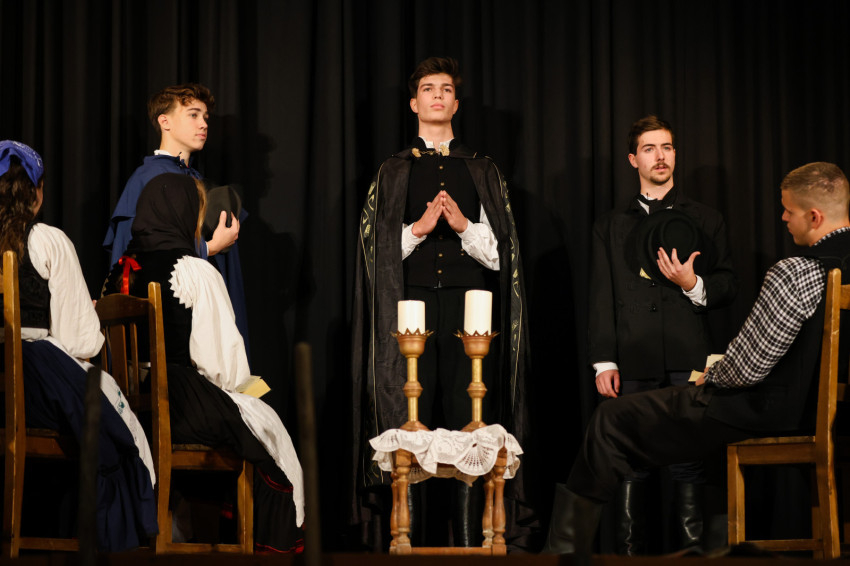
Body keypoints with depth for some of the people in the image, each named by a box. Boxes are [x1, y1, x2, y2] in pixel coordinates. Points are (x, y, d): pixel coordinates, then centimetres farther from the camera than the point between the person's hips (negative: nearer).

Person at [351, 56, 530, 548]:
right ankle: (407, 540, 0)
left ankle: (470, 539, -1)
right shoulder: (394, 172, 13)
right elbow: (378, 250, 6)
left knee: (469, 422, -5)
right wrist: (419, 228, -8)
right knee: (410, 423, -4)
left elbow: (498, 253, 8)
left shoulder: (482, 171, 14)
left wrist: (464, 226, -8)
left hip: (468, 308, 0)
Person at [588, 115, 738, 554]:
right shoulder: (611, 226, 18)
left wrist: (694, 285, -8)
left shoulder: (705, 220, 17)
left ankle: (691, 550, -3)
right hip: (633, 365, 1)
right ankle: (630, 552, -1)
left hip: (688, 363, 0)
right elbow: (601, 300, 12)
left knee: (688, 464, -6)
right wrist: (604, 362, 2)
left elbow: (728, 287, 13)